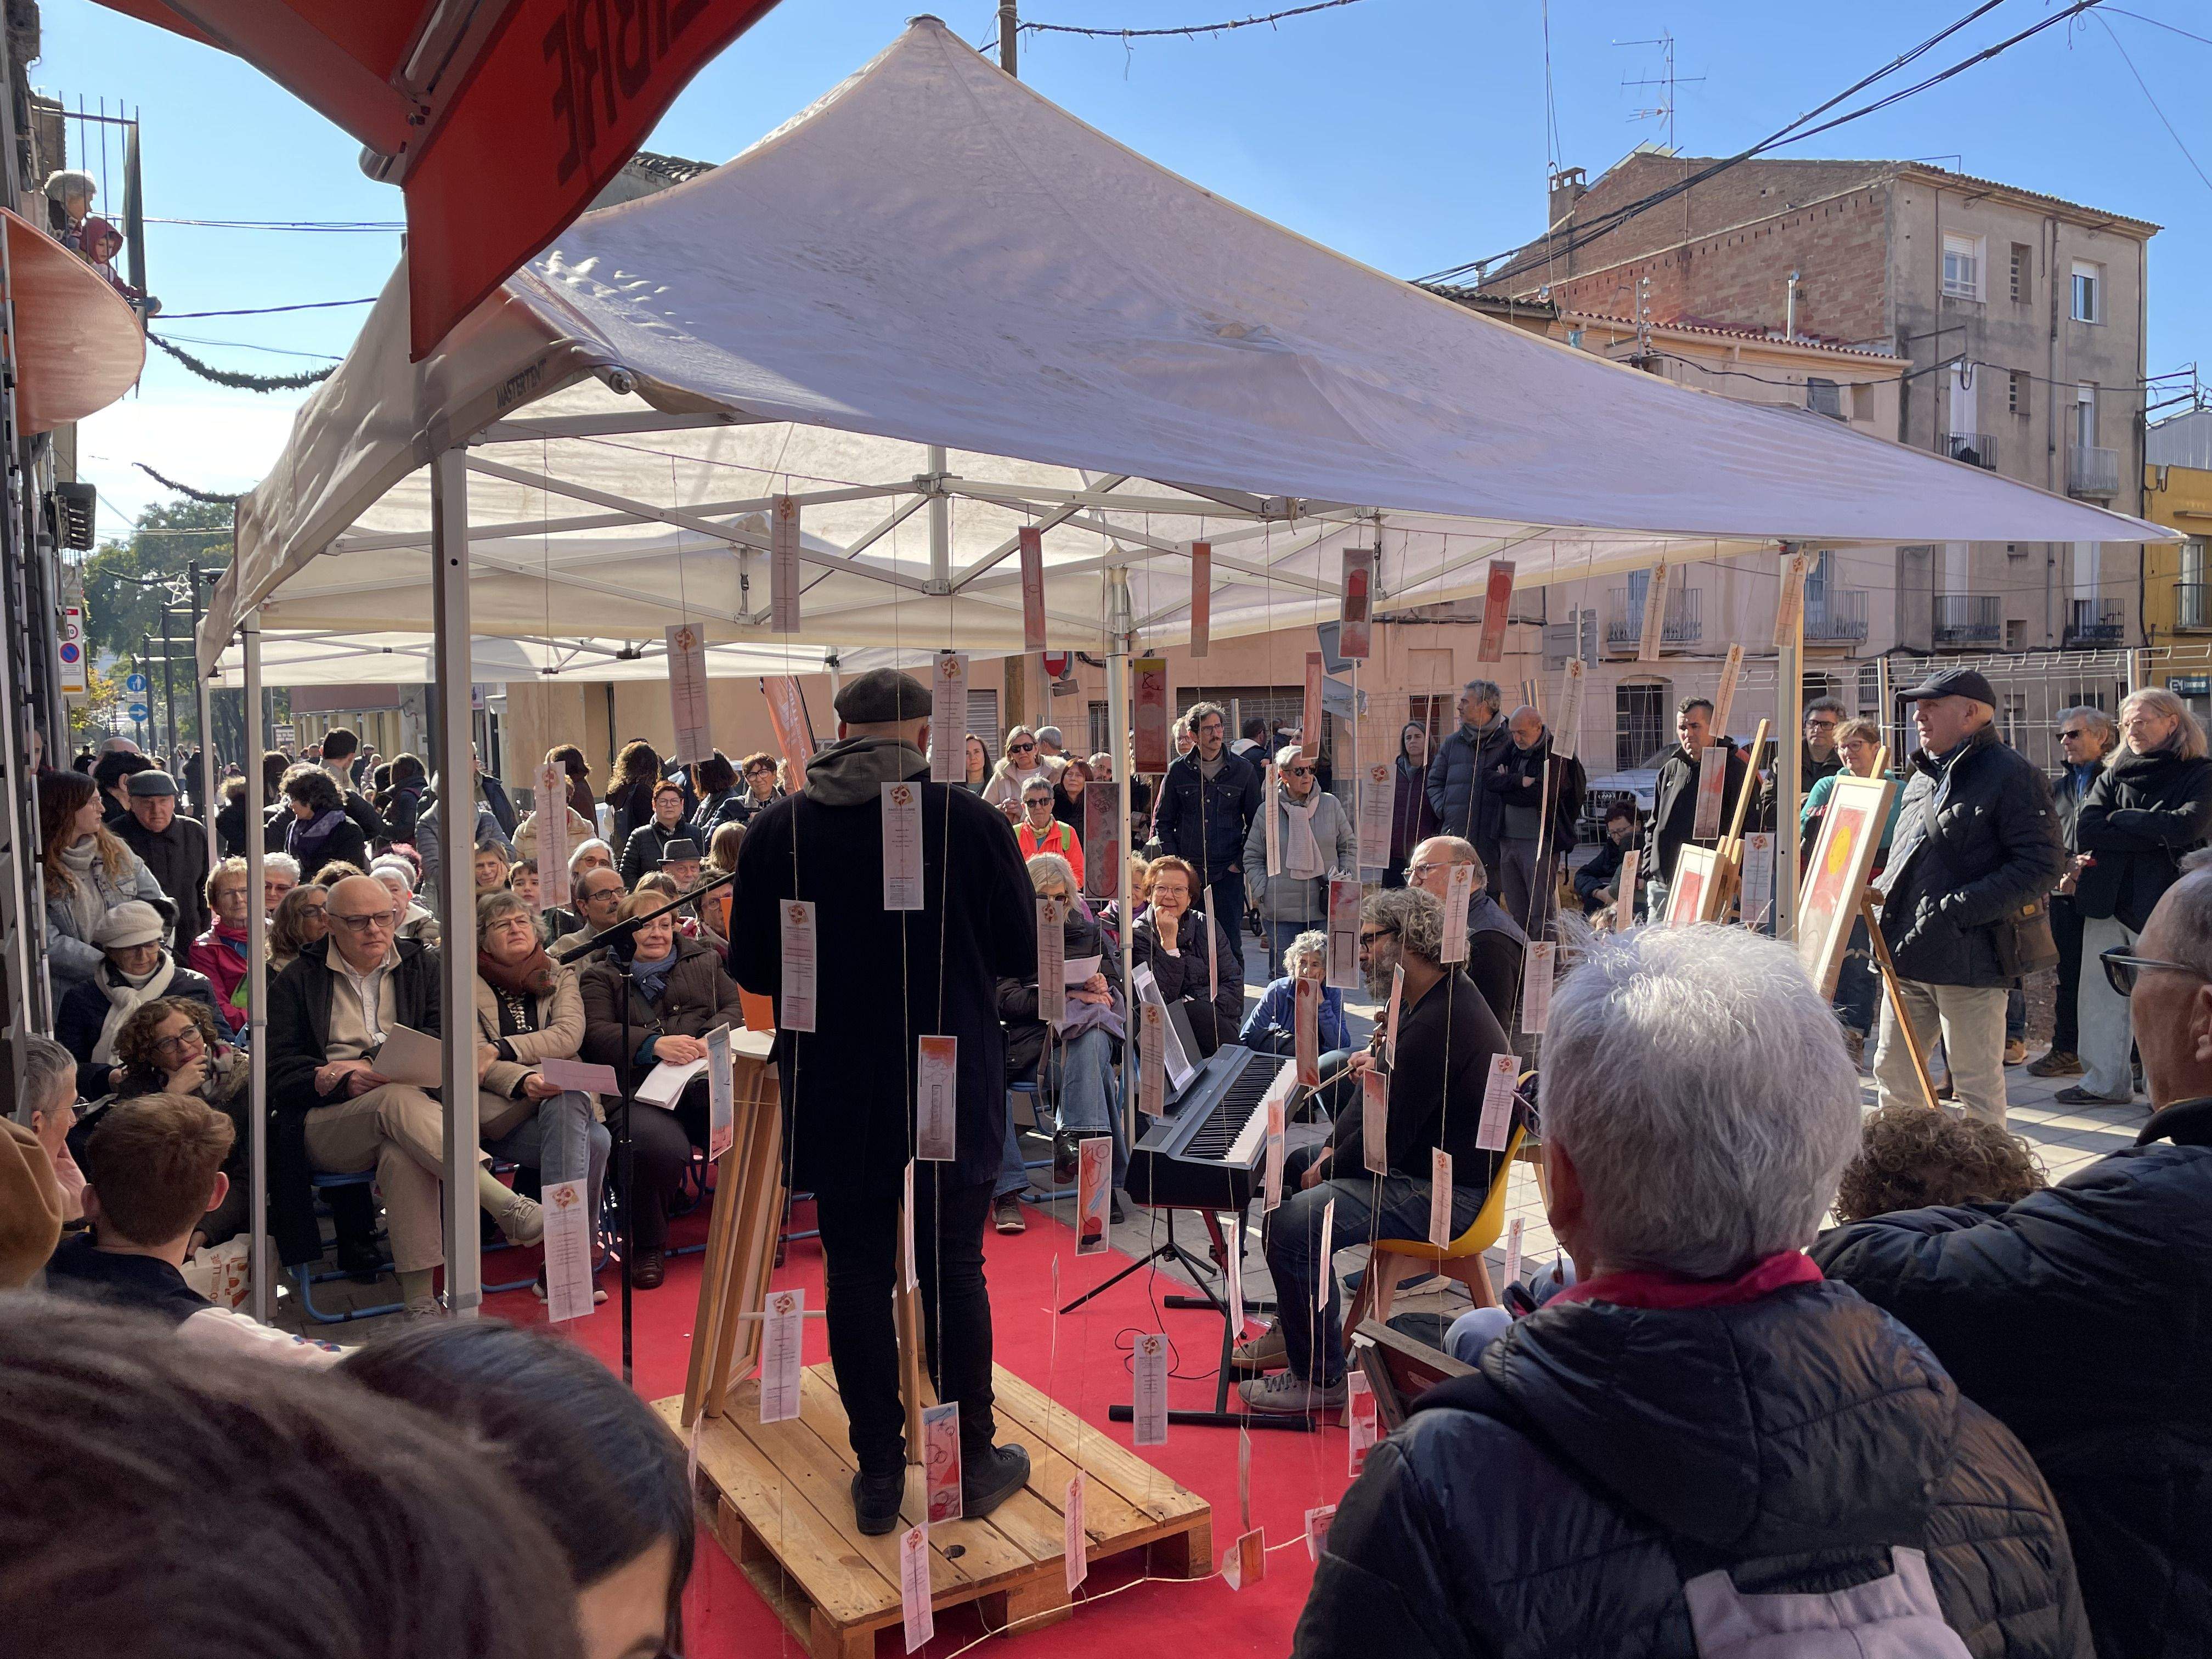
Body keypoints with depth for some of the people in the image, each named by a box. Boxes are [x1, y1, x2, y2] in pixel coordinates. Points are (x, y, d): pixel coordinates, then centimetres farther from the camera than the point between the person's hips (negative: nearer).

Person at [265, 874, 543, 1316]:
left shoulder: (421, 965, 16)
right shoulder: (298, 981, 13)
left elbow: (443, 1040, 4)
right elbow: (279, 1071, 5)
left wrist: (370, 1065, -11)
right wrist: (347, 1081, -14)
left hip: (410, 1106, 1)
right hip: (324, 1125, -1)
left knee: (401, 1152, -38)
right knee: (399, 1100, -37)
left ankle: (419, 1297, -39)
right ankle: (506, 1206, -48)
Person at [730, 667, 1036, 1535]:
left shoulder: (777, 830, -5)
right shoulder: (969, 821, -11)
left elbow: (751, 969, 2)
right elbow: (1025, 952, -5)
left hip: (834, 1092, 1)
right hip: (953, 1084, -1)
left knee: (857, 1271, 11)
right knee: (953, 1270, 10)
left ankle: (879, 1473, 20)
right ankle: (975, 1462, 23)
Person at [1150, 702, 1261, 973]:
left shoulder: (1244, 769, 4)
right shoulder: (1178, 770, 5)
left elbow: (1256, 822, 9)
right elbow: (1162, 822, 10)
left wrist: (1241, 863, -1)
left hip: (1228, 872, -1)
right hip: (1188, 871, 1)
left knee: (1230, 944, 2)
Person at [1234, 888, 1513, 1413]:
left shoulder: (1440, 1023, -27)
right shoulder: (1429, 1000, 8)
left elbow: (1387, 1138, -26)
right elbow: (1384, 1092, 17)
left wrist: (1328, 1171, -9)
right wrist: (1333, 1147, 3)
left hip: (1444, 1194, -12)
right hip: (1420, 1158, 12)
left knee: (1293, 1224, -25)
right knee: (1292, 1167, 20)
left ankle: (1319, 1378, -8)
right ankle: (1296, 1330, 26)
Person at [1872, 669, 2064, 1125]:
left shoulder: (2011, 774, -9)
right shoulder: (1925, 775, 18)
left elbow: (2042, 866, -16)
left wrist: (1957, 908, -21)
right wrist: (1880, 889, 8)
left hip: (1969, 956, -8)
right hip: (1907, 954, 9)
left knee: (1978, 1085, 2)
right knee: (1893, 1070, 15)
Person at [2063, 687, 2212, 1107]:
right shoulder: (2113, 776, 10)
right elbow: (2086, 829, -5)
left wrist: (2121, 819, -6)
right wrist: (2154, 836, -11)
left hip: (2164, 907, -4)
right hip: (2108, 902, 4)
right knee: (2100, 997, 7)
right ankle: (2105, 1082, 16)